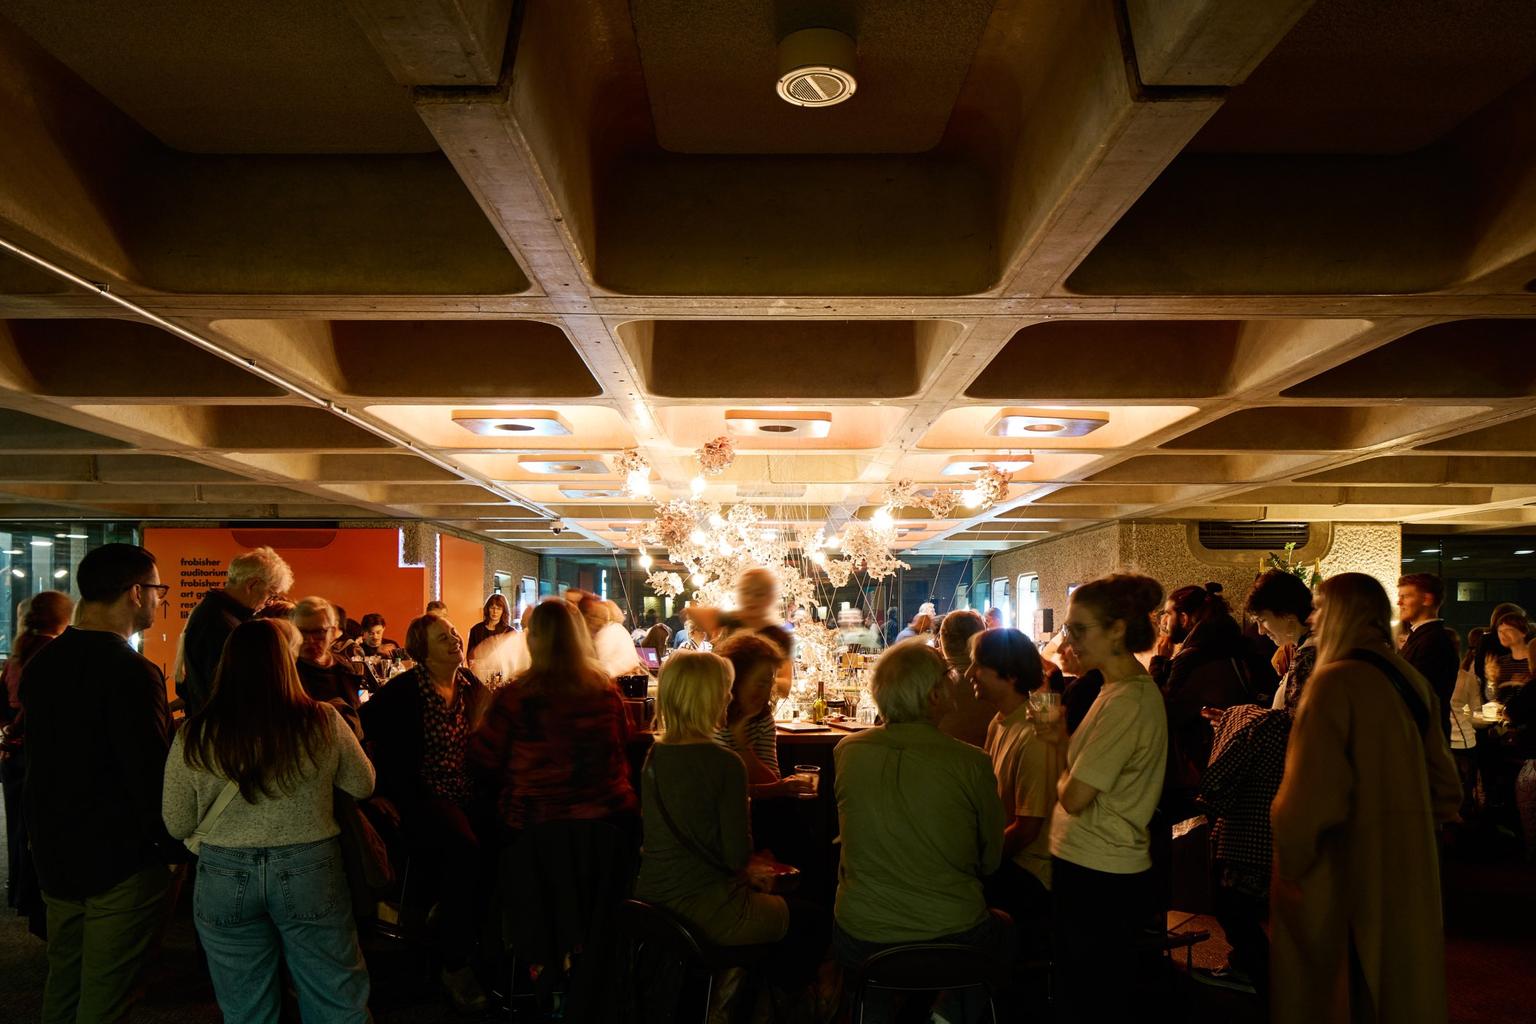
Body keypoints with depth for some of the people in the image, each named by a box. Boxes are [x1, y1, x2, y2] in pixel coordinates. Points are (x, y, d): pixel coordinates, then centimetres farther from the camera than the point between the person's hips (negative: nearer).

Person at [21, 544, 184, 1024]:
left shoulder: (41, 662, 3)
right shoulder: (131, 672, -24)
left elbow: (41, 755, 12)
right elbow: (151, 774, -24)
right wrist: (177, 849, -10)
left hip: (54, 856, 8)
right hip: (120, 859, -8)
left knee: (62, 982, 22)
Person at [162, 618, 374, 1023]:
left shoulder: (194, 736, -8)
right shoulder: (322, 722, -10)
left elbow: (177, 826, 1)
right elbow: (364, 785, 4)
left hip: (224, 876, 1)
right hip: (310, 871, -1)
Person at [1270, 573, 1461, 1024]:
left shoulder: (1335, 682, -20)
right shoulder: (1412, 681, 3)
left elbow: (1311, 798, -27)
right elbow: (1445, 789, 11)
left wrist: (1289, 866, -11)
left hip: (1341, 876, -7)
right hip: (1408, 872, 7)